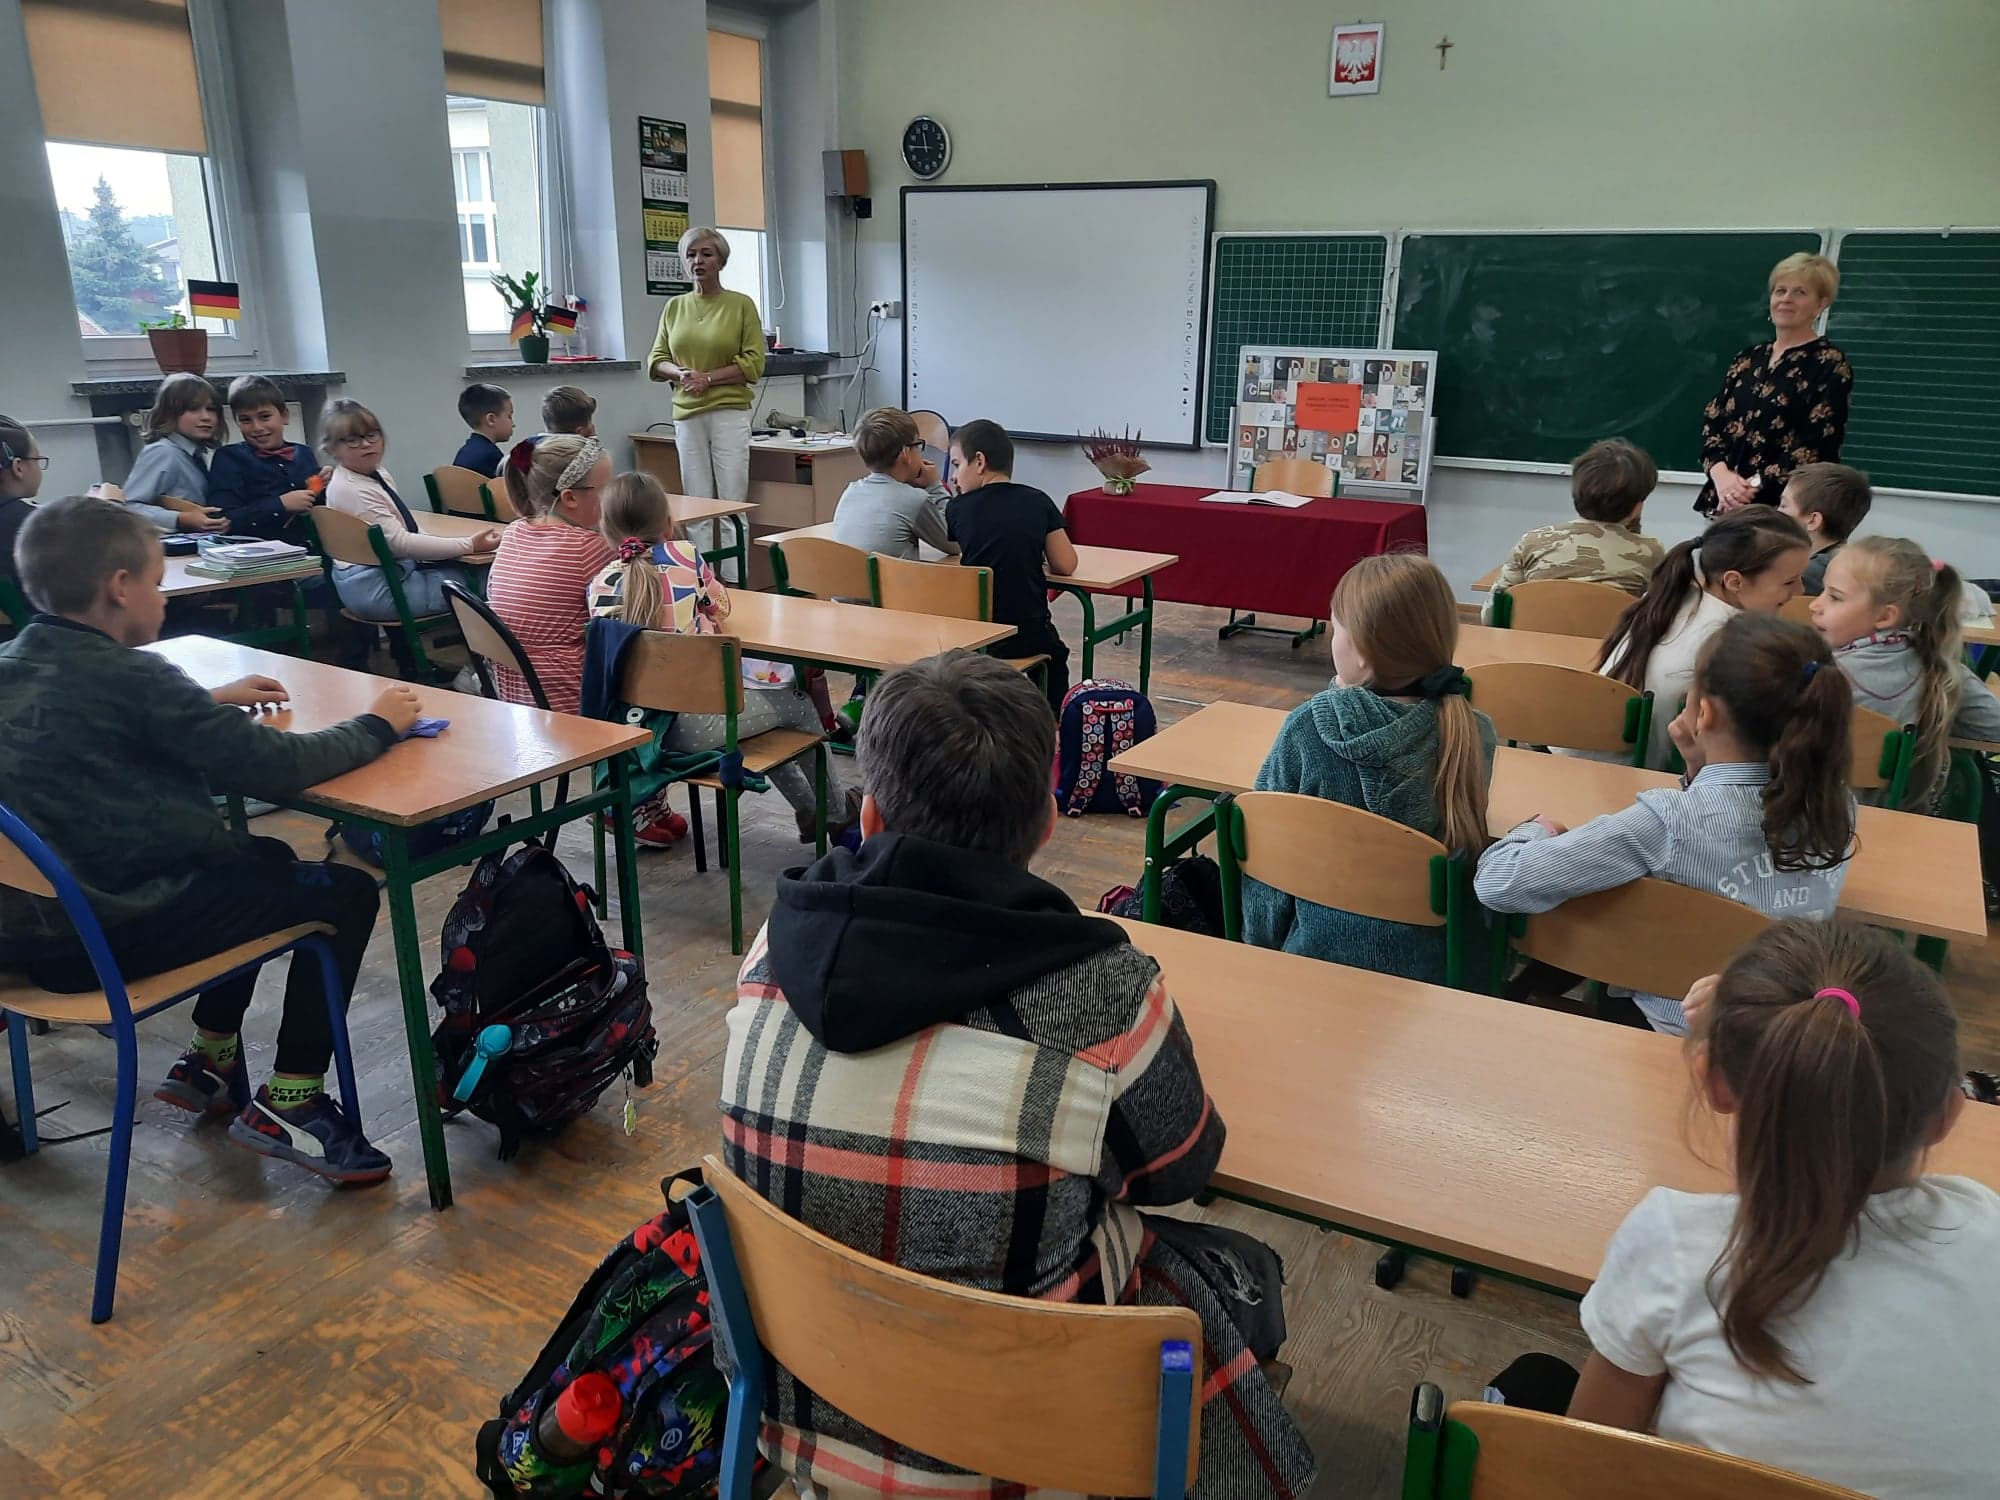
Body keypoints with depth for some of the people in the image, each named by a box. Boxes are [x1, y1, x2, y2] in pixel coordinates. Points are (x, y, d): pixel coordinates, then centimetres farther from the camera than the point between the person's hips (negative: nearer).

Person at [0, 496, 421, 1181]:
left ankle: (211, 1059, 30)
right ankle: (288, 1104, 6)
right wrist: (377, 724, -5)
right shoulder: (129, 677, -20)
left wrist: (209, 703, 20)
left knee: (265, 860, 28)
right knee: (345, 894, 4)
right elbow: (274, 766, -20)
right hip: (113, 933, -9)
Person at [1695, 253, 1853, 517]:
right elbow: (1712, 421, 10)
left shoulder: (1830, 365, -2)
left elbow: (1817, 448, -11)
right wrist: (1721, 474, -9)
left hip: (1785, 506, -5)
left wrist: (1753, 486, -18)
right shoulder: (1748, 359, 16)